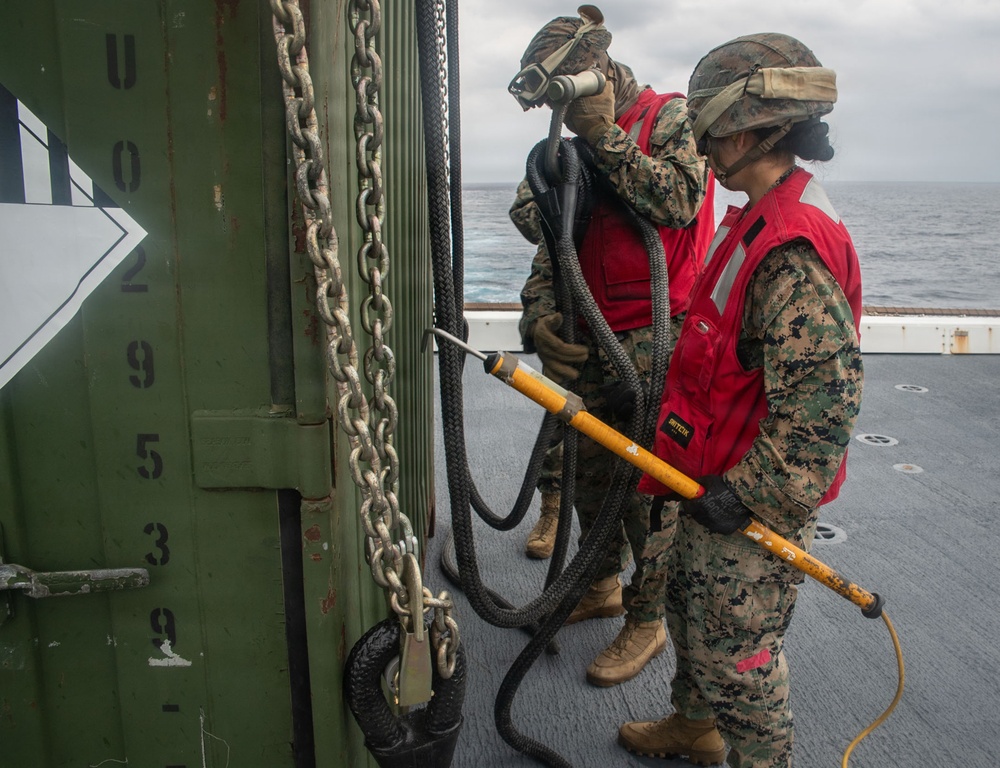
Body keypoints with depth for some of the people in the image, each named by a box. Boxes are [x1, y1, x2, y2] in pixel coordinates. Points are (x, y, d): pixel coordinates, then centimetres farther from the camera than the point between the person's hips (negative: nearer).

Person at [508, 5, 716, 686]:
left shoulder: (672, 118, -2)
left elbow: (679, 201, -21)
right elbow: (552, 244, 10)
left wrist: (607, 138, -15)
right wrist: (540, 314, -7)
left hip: (653, 338, -7)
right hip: (591, 340, 7)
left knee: (646, 485, -2)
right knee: (590, 472, 16)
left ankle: (647, 620, 15)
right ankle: (602, 586, 36)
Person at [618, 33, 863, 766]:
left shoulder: (795, 251, -25)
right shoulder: (764, 222, 9)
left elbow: (825, 396, -30)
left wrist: (746, 492, -25)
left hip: (758, 501, -10)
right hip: (719, 481, 10)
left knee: (735, 651, 6)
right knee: (690, 605, 26)